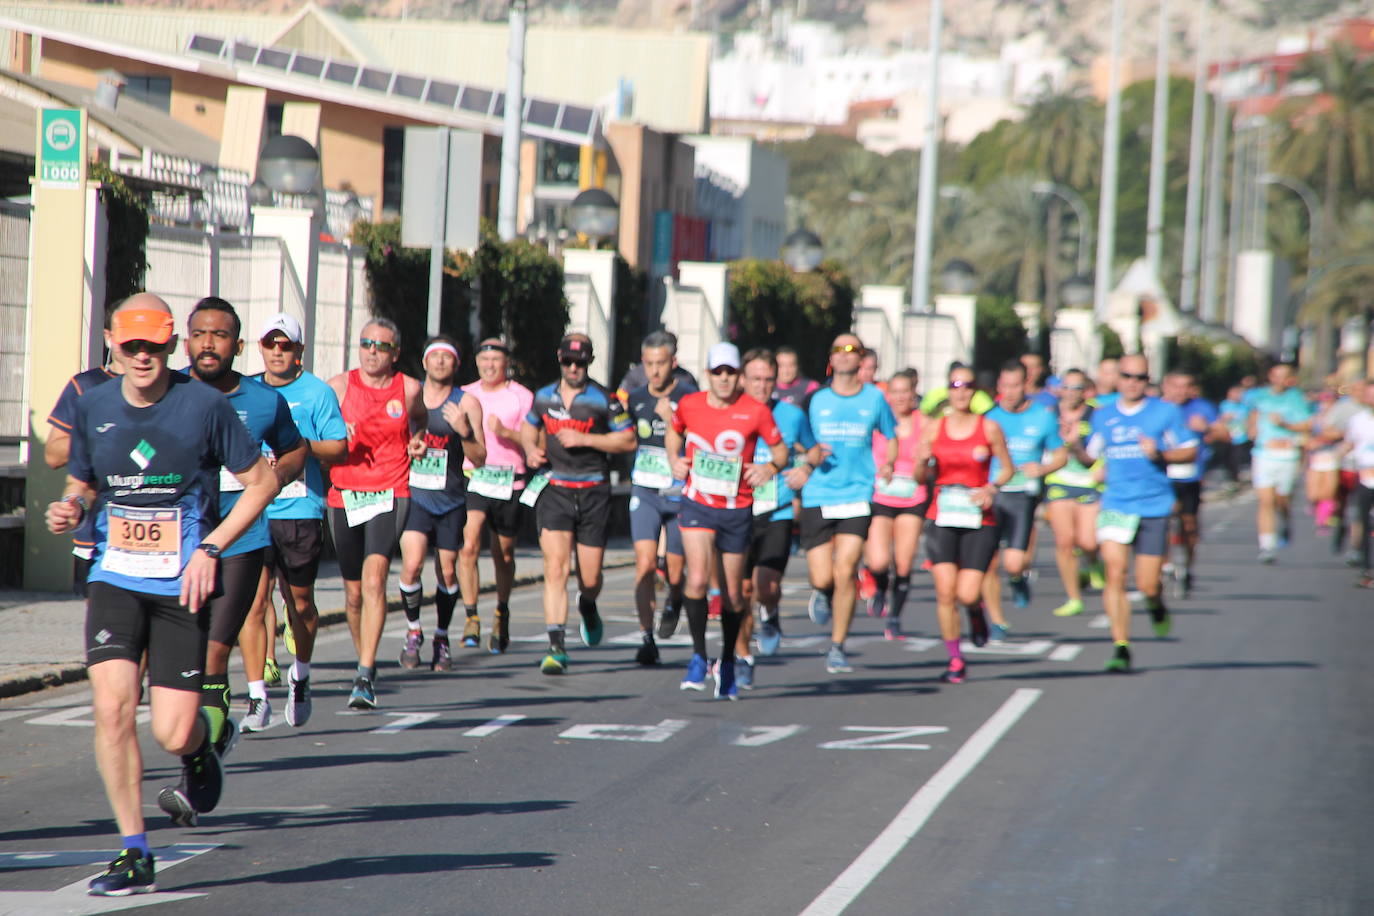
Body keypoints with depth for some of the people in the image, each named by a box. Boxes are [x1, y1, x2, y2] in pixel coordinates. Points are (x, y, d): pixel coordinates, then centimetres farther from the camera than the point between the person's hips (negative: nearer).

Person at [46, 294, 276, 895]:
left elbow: (262, 481, -1)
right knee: (112, 708, -15)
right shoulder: (93, 407, 4)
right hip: (114, 580, 3)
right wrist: (70, 511, -5)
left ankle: (200, 746, 36)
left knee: (173, 734, -5)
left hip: (181, 586, -2)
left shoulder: (204, 406, -7)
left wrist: (210, 548, -10)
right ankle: (135, 854, -4)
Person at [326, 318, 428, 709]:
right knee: (353, 591, 11)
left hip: (390, 495, -2)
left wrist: (418, 440, 5)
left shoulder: (409, 389, 4)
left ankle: (365, 678, -25)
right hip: (343, 496, 2)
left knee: (374, 579, -20)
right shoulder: (339, 385, 2)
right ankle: (366, 662, 34)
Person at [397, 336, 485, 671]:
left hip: (451, 500, 1)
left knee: (447, 572, 6)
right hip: (414, 495, -1)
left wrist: (464, 431, -21)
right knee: (412, 564, -17)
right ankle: (413, 632, 4)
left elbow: (480, 459, -4)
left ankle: (442, 639, 25)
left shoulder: (466, 404, 0)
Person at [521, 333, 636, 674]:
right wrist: (531, 448, 4)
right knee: (555, 569, -14)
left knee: (590, 578, 5)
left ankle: (588, 605, 43)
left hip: (593, 492, -1)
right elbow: (529, 426, 26)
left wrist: (585, 440, -12)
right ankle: (556, 648, -16)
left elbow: (628, 440, -2)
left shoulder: (604, 399, -2)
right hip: (554, 489, 1)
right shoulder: (544, 396, 8)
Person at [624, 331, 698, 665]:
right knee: (645, 564, -14)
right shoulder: (635, 398, 4)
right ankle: (646, 638, -10)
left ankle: (674, 601, 43)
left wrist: (673, 420, -27)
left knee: (675, 572, 7)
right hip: (645, 491, 2)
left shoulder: (689, 397, -9)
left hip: (680, 494, -2)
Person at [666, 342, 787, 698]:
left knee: (733, 594, 9)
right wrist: (675, 460, 2)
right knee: (698, 578, -21)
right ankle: (698, 656, -5)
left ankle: (727, 663, 30)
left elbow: (780, 450, 3)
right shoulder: (689, 405, -1)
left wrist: (771, 466, -18)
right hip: (697, 505, 0)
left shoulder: (755, 411, -7)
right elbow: (673, 431, 20)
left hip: (737, 511, 0)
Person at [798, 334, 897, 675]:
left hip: (857, 496, 0)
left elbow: (891, 437, 18)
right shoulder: (815, 400, 4)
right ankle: (821, 594, 35)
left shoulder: (874, 398, 5)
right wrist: (810, 455, -12)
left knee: (844, 573, -12)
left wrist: (888, 464, -1)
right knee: (823, 579, -4)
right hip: (817, 496, 0)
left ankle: (837, 648, 1)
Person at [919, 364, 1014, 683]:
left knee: (967, 594, -10)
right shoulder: (933, 429, 5)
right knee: (945, 591, -9)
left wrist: (991, 487, -10)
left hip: (979, 521, -1)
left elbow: (1008, 468, 9)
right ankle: (956, 660, 5)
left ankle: (977, 611, 29)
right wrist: (925, 462, -12)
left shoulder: (989, 428, 1)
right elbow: (922, 476, 10)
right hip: (941, 520, 1)